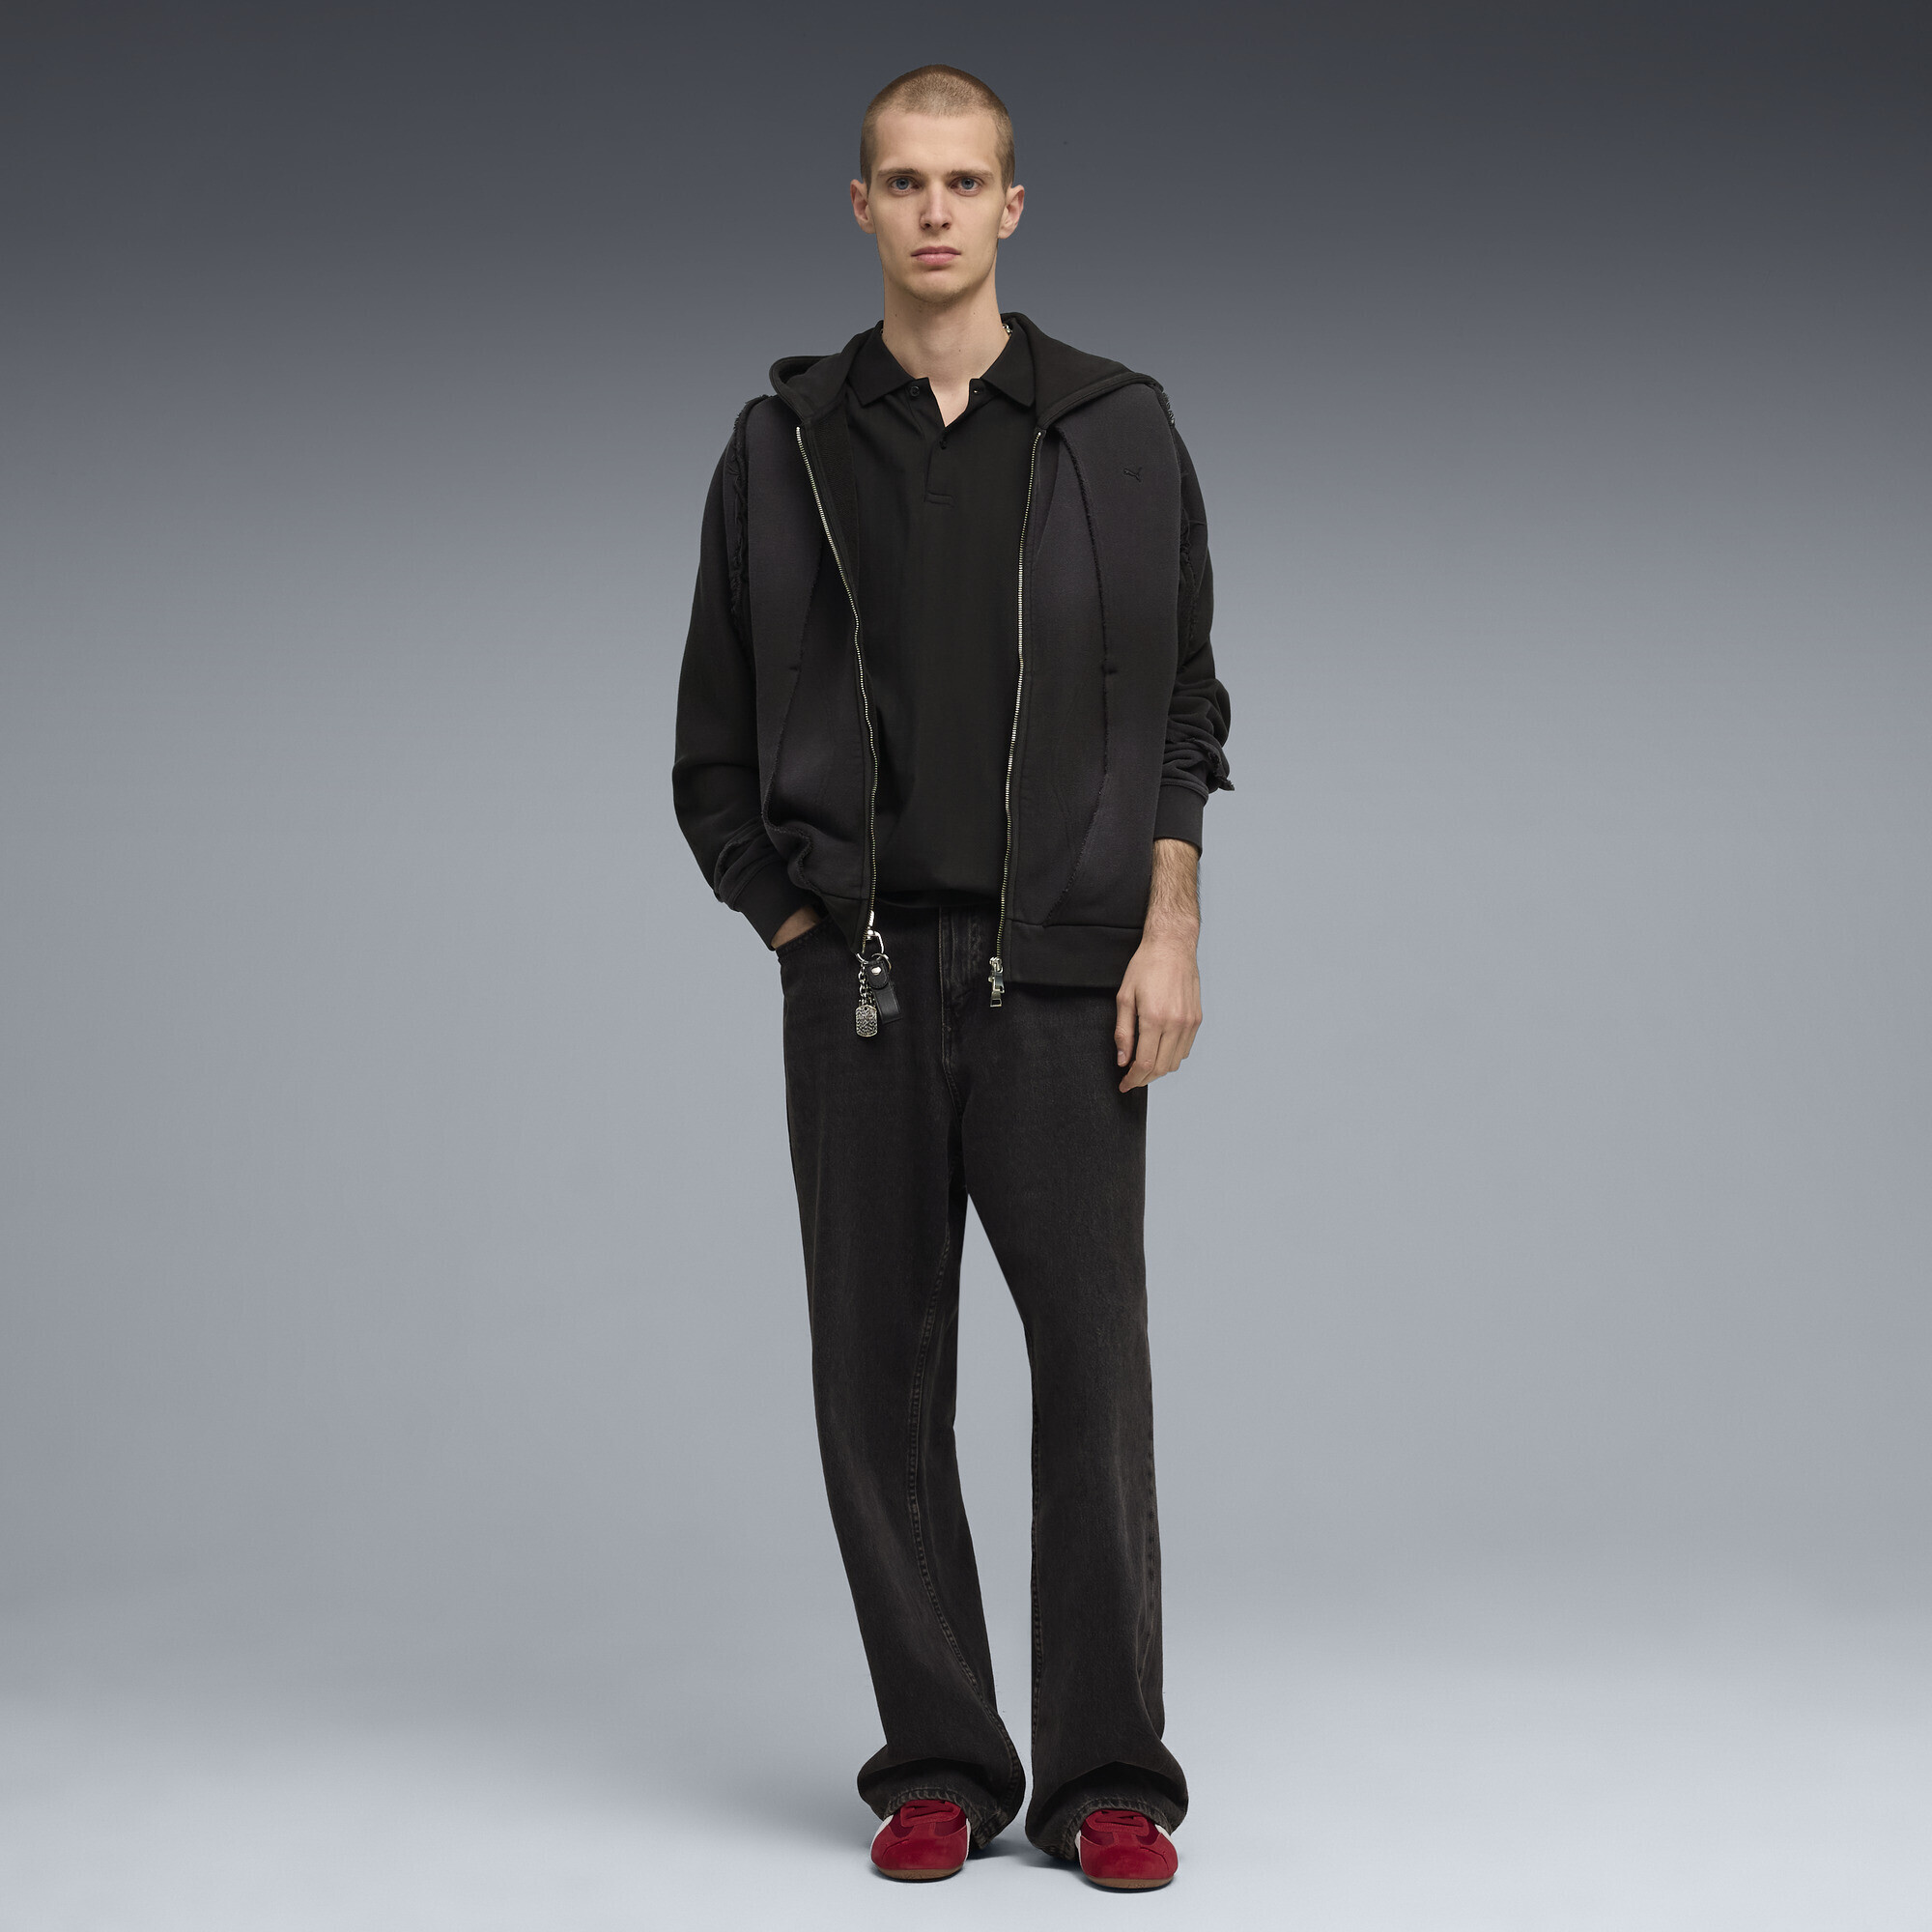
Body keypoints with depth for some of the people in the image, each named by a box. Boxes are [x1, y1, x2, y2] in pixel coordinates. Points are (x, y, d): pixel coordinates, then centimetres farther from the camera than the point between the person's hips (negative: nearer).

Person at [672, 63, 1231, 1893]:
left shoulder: (1118, 431, 5)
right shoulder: (785, 447, 8)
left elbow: (1181, 710, 5)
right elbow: (718, 747, 11)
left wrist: (1167, 936, -4)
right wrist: (800, 934, 2)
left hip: (1061, 971, -1)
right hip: (858, 980, 2)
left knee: (1096, 1369, -2)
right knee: (878, 1380, 4)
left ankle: (1107, 1778, 9)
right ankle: (938, 1766, 15)